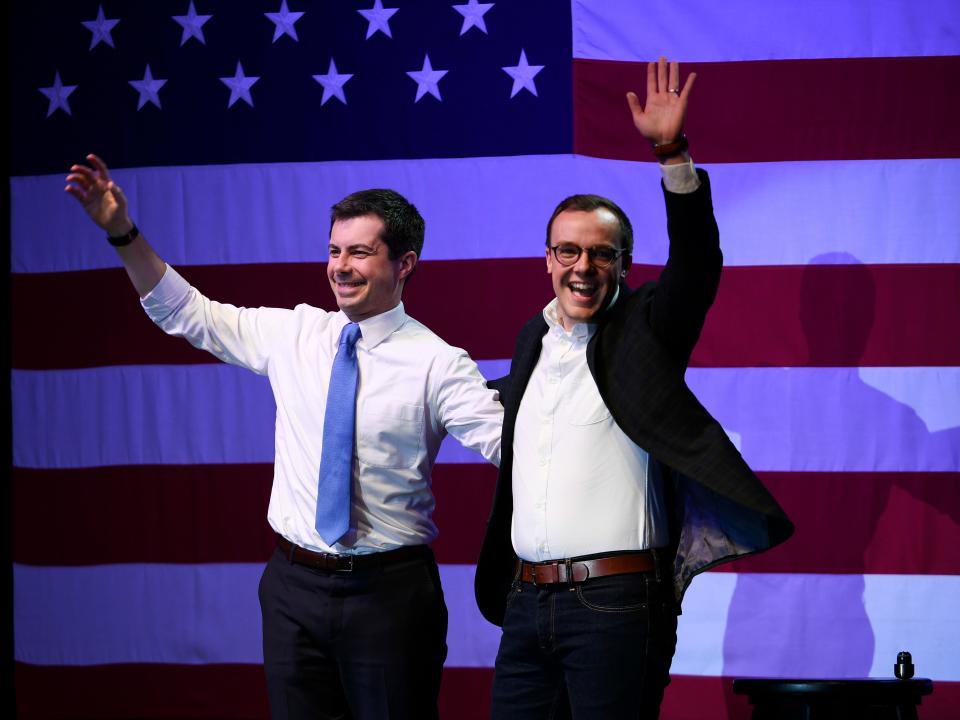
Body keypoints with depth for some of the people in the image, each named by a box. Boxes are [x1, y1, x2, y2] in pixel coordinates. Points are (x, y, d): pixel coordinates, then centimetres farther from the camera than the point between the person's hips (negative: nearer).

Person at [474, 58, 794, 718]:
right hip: (527, 601, 5)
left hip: (614, 604, -5)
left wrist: (674, 153, -26)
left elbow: (698, 262, -17)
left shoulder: (644, 329, 1)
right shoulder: (533, 339, 17)